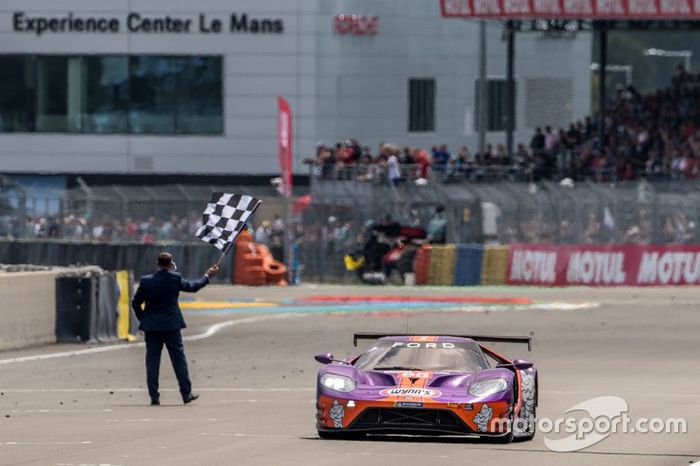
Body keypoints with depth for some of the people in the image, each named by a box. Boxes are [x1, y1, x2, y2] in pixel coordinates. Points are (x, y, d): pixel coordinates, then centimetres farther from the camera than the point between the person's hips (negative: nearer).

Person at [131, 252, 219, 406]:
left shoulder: (146, 281, -4)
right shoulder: (175, 279, -7)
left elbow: (136, 303, 1)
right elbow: (192, 287, 9)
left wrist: (143, 318, 16)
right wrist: (207, 276, 25)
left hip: (151, 327, 1)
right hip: (171, 326, -1)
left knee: (152, 361, 3)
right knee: (179, 360, 7)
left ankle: (154, 397, 0)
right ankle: (186, 394, 8)